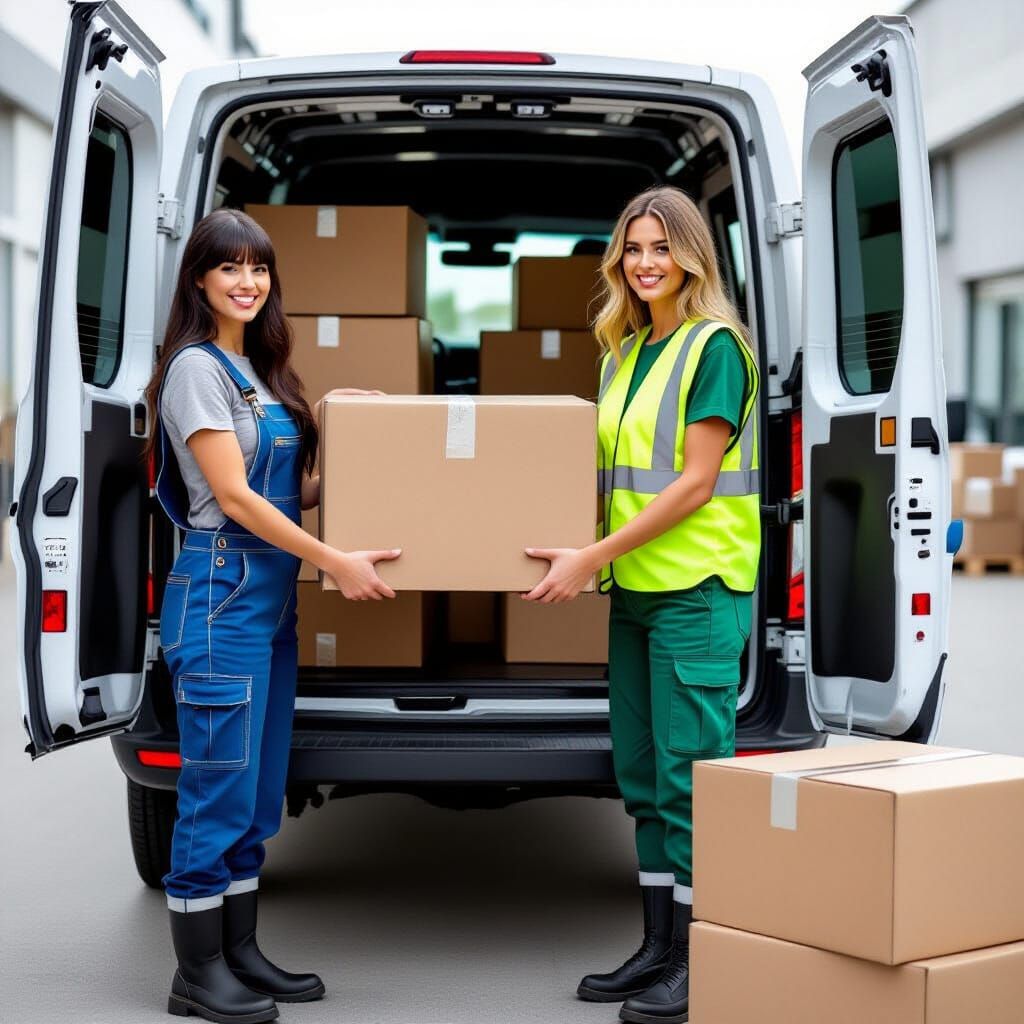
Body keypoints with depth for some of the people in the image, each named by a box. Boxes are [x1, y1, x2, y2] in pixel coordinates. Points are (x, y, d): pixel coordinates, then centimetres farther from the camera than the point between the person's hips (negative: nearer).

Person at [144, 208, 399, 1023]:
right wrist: (337, 563, -16)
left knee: (260, 791, 11)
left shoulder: (260, 371, 16)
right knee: (219, 788, -5)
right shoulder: (194, 368, -9)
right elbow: (233, 497, -15)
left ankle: (240, 953, 20)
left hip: (272, 595, 9)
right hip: (220, 592, -9)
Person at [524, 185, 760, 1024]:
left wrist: (592, 557, -17)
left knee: (689, 775, -4)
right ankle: (658, 947, 22)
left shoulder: (715, 346, -9)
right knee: (643, 775, 12)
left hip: (700, 586, -8)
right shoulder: (624, 352, 15)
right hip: (635, 586, 8)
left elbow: (695, 483, -16)